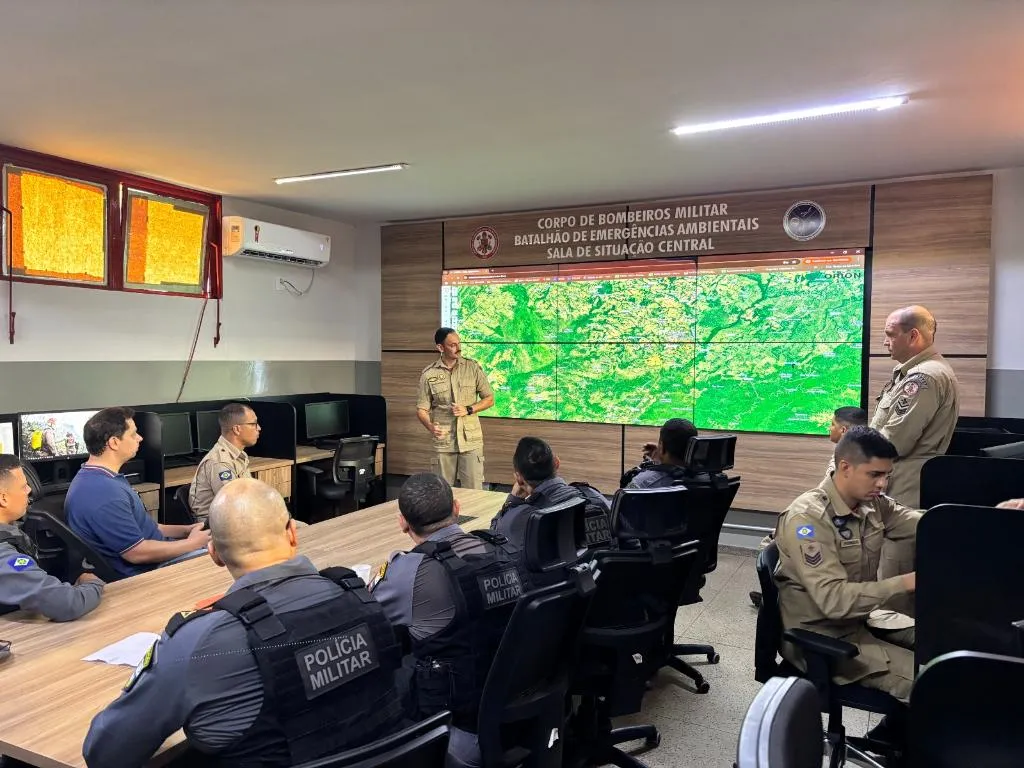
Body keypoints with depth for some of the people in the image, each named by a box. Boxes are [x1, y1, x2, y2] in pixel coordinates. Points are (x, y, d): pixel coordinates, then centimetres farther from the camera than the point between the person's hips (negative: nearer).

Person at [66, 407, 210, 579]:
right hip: (145, 571, -10)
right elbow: (137, 553, -24)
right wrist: (192, 543, -12)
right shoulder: (103, 493, -26)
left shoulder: (96, 479, 8)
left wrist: (187, 530, 8)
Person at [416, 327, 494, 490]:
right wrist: (431, 426, -19)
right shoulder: (429, 374, -1)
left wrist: (468, 409, -10)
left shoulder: (473, 367, 1)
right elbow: (421, 409, 1)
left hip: (471, 441, 0)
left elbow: (489, 399, 6)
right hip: (443, 442, 0)